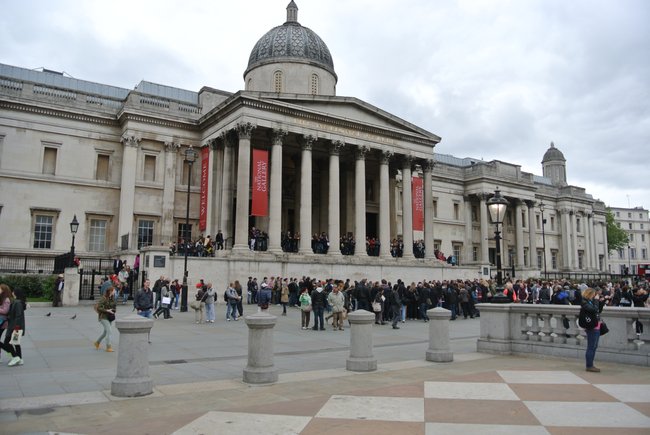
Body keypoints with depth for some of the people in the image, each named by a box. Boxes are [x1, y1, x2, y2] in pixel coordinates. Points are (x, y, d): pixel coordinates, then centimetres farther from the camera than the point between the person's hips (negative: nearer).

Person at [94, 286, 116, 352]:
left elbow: (115, 306, 20)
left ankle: (97, 342, 39)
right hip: (103, 317, -8)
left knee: (106, 331, 17)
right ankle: (108, 347, -9)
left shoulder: (112, 298, 7)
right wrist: (107, 310, -23)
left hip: (110, 317, 8)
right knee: (108, 331, -14)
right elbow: (98, 307, -19)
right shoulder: (104, 298, -16)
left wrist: (113, 309, 0)